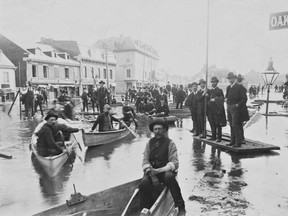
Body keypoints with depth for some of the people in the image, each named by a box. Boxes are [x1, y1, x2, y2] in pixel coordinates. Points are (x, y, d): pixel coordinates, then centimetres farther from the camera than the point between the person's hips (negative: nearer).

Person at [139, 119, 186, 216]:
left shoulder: (170, 143, -3)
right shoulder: (149, 143, 8)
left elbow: (174, 163, -11)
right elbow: (145, 160, 3)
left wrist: (159, 170, -24)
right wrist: (151, 172, -16)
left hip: (165, 171, -2)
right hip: (151, 172, 3)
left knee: (169, 177, -36)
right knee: (144, 183, -28)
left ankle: (180, 207, -22)